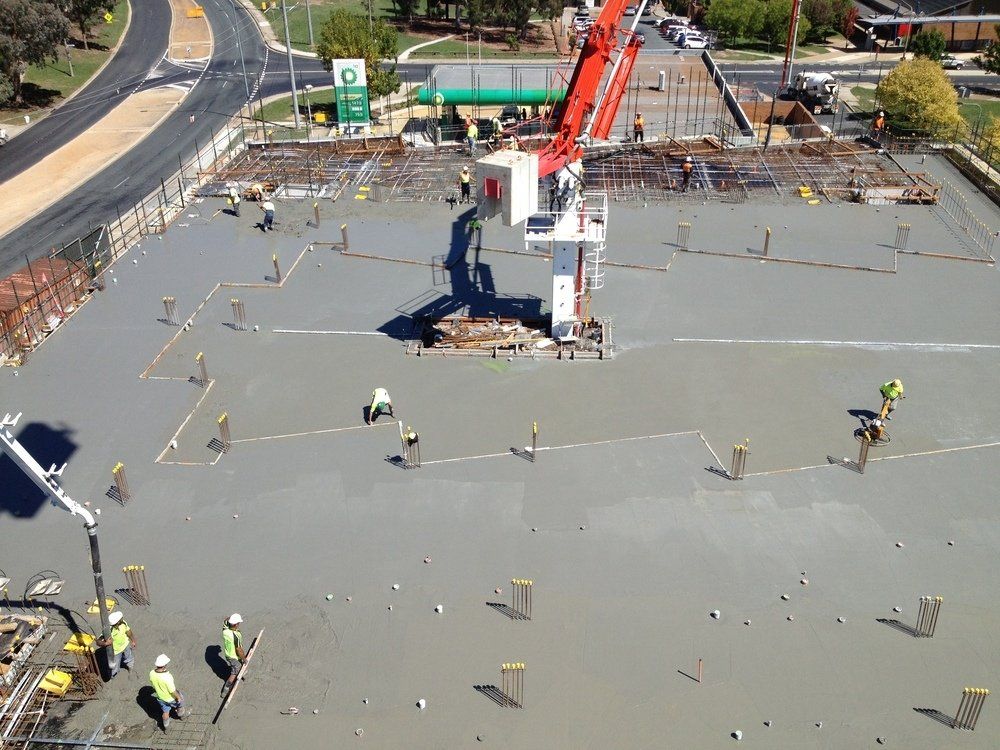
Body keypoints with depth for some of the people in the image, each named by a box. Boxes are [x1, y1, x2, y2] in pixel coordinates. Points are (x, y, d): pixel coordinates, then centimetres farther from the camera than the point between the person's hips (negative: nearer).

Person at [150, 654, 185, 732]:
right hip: (171, 698, -4)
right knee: (180, 703, 28)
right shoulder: (167, 677, -41)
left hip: (160, 698, 4)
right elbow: (172, 691, -27)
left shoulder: (152, 673, -24)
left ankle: (165, 726, 48)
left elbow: (153, 685, -3)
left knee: (165, 712, 29)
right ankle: (181, 716, 54)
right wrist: (178, 697, -10)